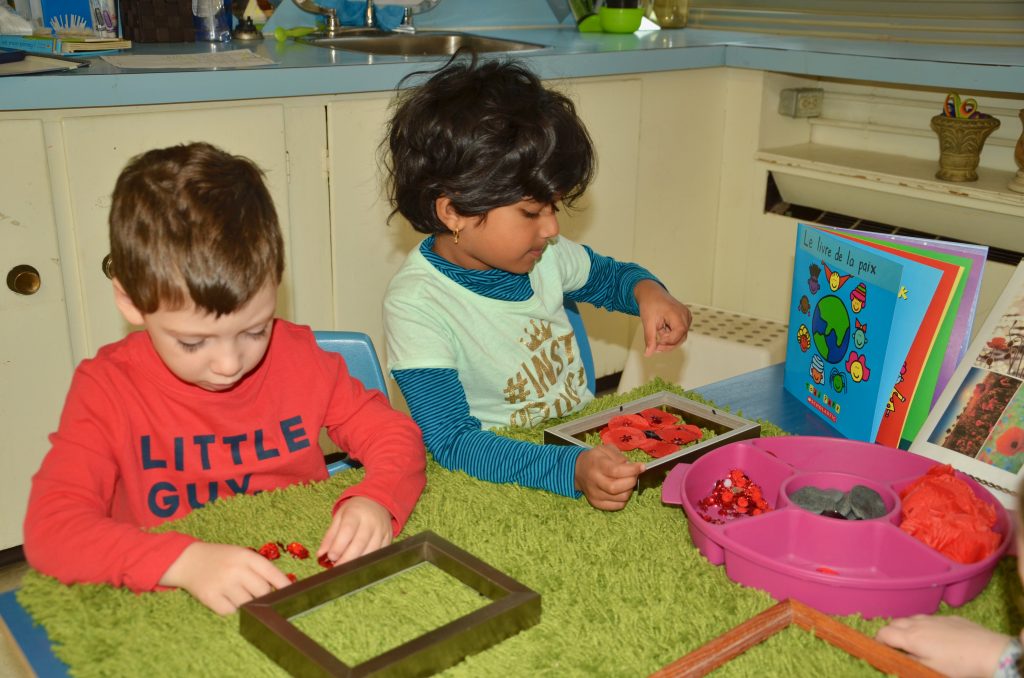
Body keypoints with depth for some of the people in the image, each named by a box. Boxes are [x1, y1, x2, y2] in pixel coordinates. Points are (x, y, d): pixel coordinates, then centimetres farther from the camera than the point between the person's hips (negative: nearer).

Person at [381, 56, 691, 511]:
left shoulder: (543, 255, 0)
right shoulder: (415, 305, -20)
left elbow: (608, 277, 22)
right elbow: (453, 441, -26)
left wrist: (646, 291, -2)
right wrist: (571, 470, -38)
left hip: (592, 442, 6)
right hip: (503, 475, -6)